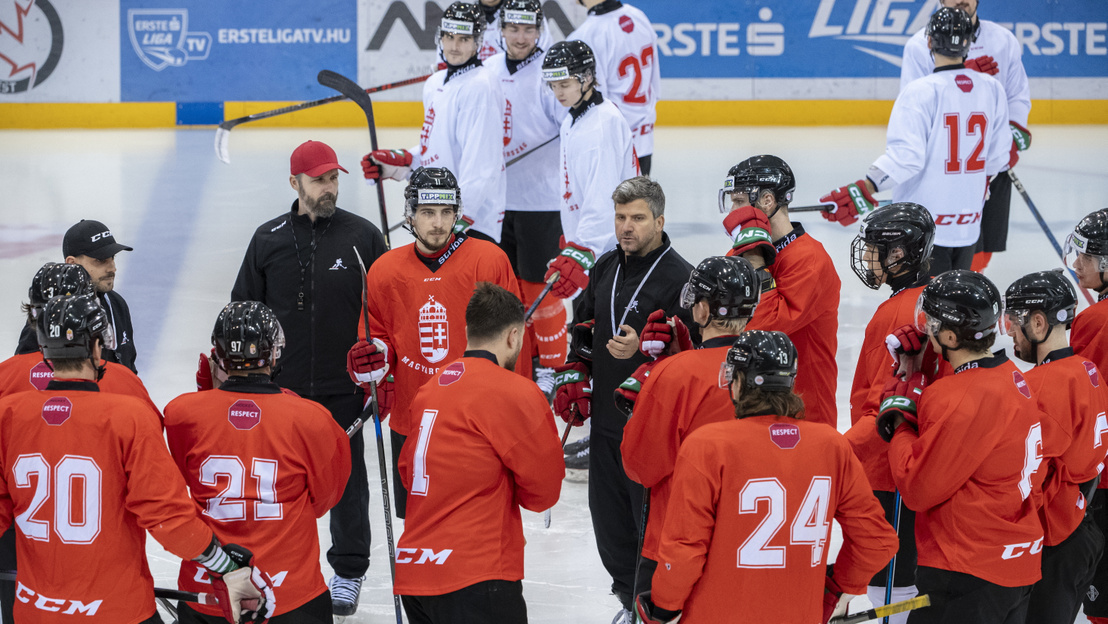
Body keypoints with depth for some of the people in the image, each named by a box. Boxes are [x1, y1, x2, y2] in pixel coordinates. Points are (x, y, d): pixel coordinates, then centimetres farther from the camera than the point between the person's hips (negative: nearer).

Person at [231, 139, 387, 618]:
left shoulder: (363, 237, -1)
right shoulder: (269, 240, 3)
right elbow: (243, 309, 11)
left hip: (343, 389, -1)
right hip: (279, 386, 1)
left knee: (346, 478, 7)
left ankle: (348, 573, 22)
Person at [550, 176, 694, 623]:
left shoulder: (680, 277, -13)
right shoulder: (605, 268, 11)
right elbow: (583, 328, 24)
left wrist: (643, 351, -28)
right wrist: (572, 374, 13)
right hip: (605, 418, 7)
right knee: (609, 518, 13)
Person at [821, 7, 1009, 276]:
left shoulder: (920, 92, -15)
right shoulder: (992, 88, 2)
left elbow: (905, 156, -23)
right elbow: (997, 156, 9)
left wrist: (862, 190, -25)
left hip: (925, 225, -5)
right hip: (969, 221, 5)